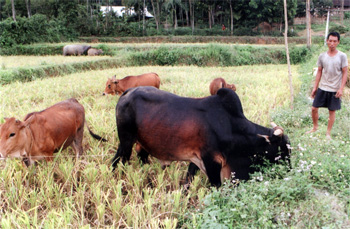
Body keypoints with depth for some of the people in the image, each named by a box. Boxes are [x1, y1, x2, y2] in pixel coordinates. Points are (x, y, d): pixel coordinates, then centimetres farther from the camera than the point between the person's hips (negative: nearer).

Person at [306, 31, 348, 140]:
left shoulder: (342, 56, -7)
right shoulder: (322, 56, 1)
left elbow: (345, 73, -6)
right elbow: (319, 72, 8)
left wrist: (341, 88, -13)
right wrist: (315, 87, 6)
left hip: (334, 90, -3)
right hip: (322, 88, 3)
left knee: (332, 111, 6)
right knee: (314, 108, 3)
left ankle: (328, 133, 19)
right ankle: (315, 127, 27)